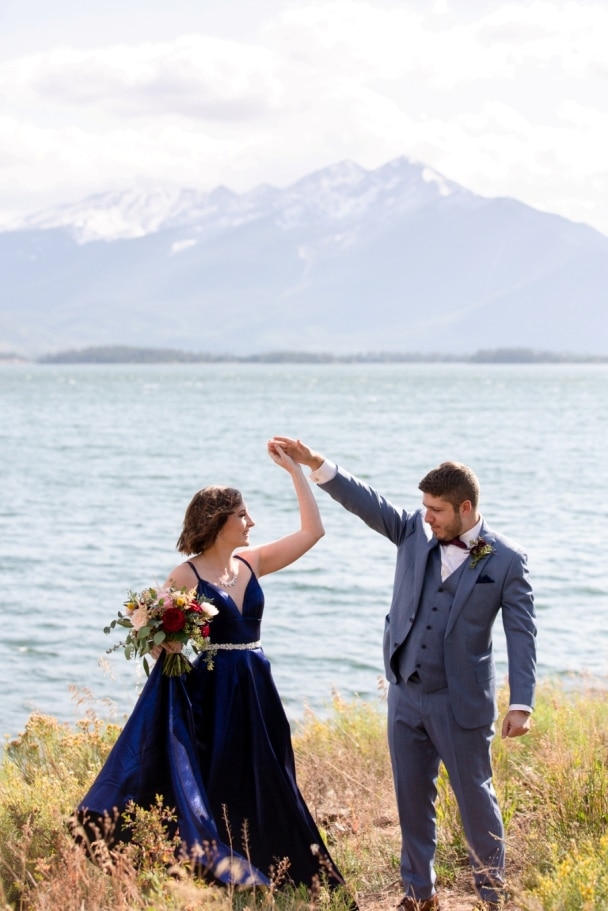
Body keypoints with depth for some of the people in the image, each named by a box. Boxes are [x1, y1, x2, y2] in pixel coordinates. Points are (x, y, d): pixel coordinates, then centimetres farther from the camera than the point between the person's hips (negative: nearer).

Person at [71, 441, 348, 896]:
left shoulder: (251, 562, 7)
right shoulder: (187, 575, -9)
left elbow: (313, 530, 8)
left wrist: (296, 469, 6)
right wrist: (169, 643, -27)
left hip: (255, 693, 6)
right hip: (208, 693, -6)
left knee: (259, 793, 9)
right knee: (210, 793, -1)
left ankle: (255, 877, 19)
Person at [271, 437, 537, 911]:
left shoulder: (506, 560, -9)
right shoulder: (414, 532, 3)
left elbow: (522, 634, -10)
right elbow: (366, 501, -5)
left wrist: (522, 703, -16)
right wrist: (314, 463, -19)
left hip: (462, 703, -4)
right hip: (406, 695, 4)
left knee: (475, 797, 7)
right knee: (412, 798, 12)